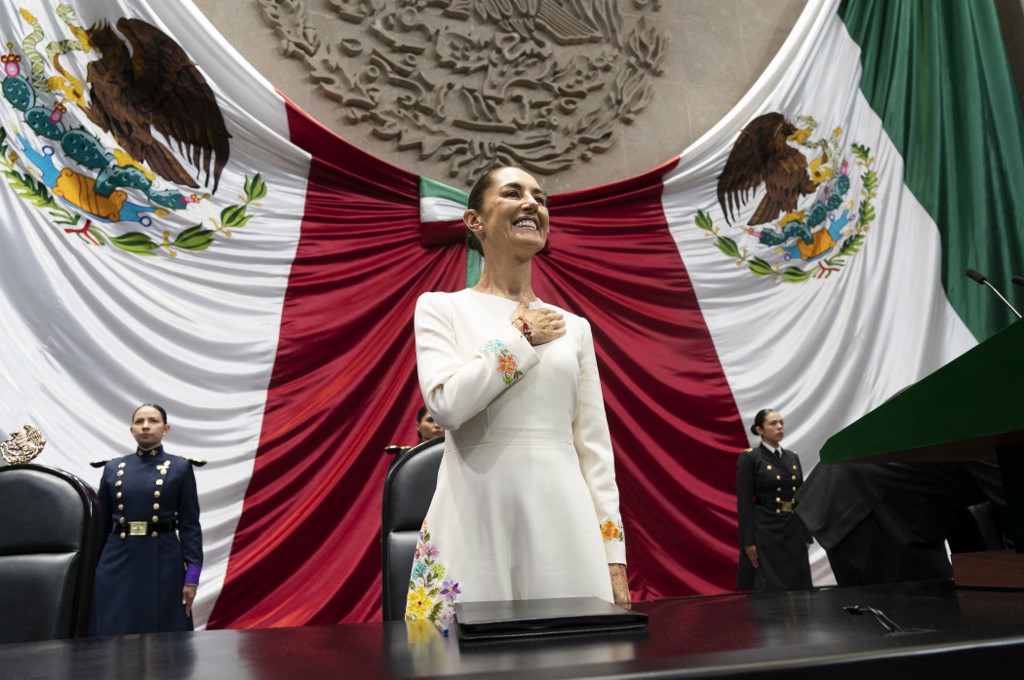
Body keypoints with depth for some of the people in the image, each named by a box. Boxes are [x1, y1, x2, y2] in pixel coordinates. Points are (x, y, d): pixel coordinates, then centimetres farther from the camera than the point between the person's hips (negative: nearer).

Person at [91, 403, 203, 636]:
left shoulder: (180, 468, -1)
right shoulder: (112, 468, 7)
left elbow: (190, 526, -3)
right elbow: (102, 525, 11)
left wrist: (192, 575, -10)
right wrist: (93, 569, 10)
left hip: (163, 562, -2)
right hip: (118, 562, 2)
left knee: (163, 636, 4)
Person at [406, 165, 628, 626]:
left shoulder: (574, 327, 12)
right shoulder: (441, 307, 4)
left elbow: (594, 445, 9)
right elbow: (446, 403, -14)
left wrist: (613, 554, 5)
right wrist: (523, 337, -5)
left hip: (563, 522, 3)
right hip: (475, 523, -2)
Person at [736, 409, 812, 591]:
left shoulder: (793, 457, 12)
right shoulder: (749, 457, -7)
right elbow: (744, 503, -11)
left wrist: (806, 535, 10)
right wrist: (748, 541, -15)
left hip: (793, 531, 6)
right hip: (765, 531, -6)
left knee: (796, 587, 8)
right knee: (768, 589, -3)